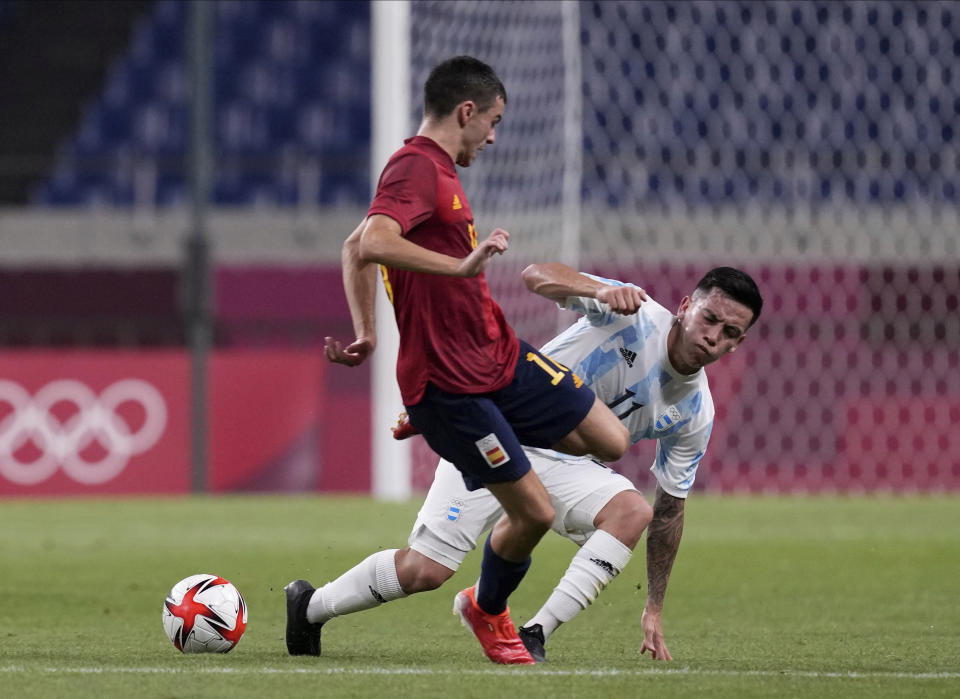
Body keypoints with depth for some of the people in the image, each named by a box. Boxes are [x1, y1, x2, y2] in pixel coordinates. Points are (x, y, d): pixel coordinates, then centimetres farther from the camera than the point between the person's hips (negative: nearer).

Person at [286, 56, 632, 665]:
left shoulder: (437, 170, 16)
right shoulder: (416, 168, -15)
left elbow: (354, 248, 24)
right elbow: (372, 246, -34)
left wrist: (366, 332, 16)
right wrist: (462, 265, -36)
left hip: (502, 357, 10)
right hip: (449, 381, -10)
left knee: (610, 441, 4)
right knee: (534, 513, -7)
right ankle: (487, 611, 22)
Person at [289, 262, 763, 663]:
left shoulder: (694, 414, -3)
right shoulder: (634, 313, -17)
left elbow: (670, 507, 7)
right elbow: (536, 276, -28)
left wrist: (654, 610, 7)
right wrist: (600, 289, -49)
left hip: (566, 465, 5)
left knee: (633, 511, -28)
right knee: (422, 571, -14)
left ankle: (535, 636, -27)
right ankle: (310, 608, 14)